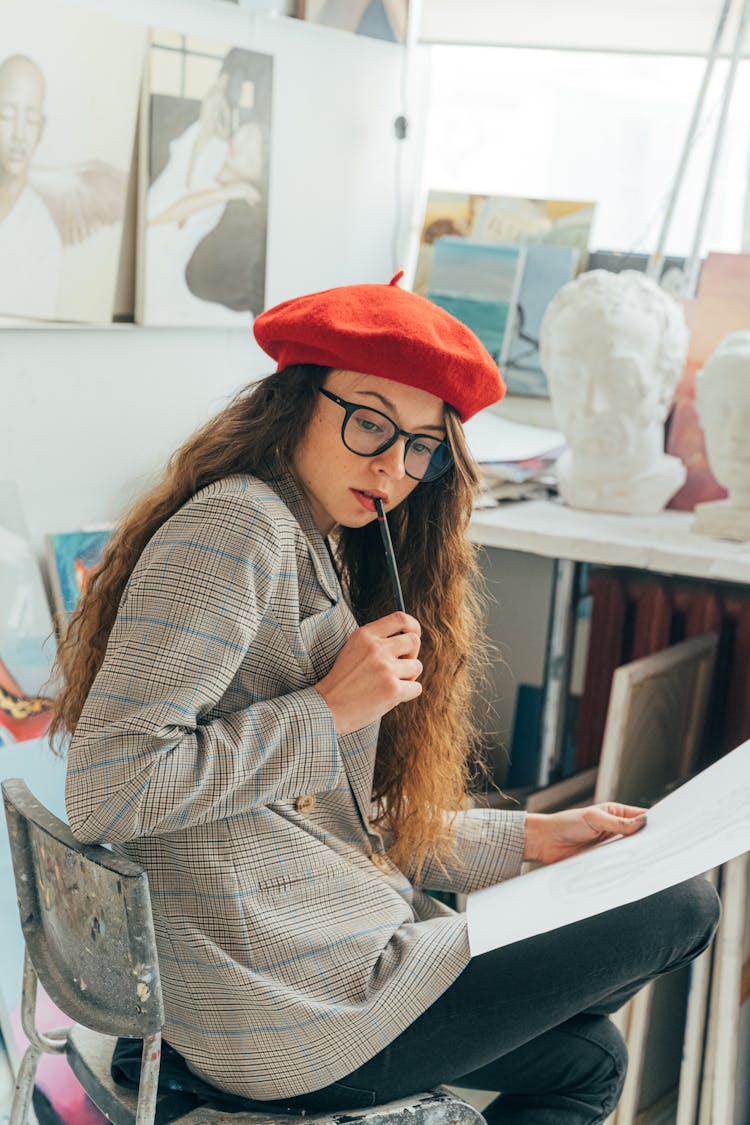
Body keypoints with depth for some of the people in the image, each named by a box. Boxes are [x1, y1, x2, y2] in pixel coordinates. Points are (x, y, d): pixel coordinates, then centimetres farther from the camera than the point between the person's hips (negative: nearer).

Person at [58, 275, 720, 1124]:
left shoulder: (324, 553, 16)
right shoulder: (239, 523, -15)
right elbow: (105, 789, -24)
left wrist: (527, 838, 15)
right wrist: (329, 712, -19)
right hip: (284, 1015, -10)